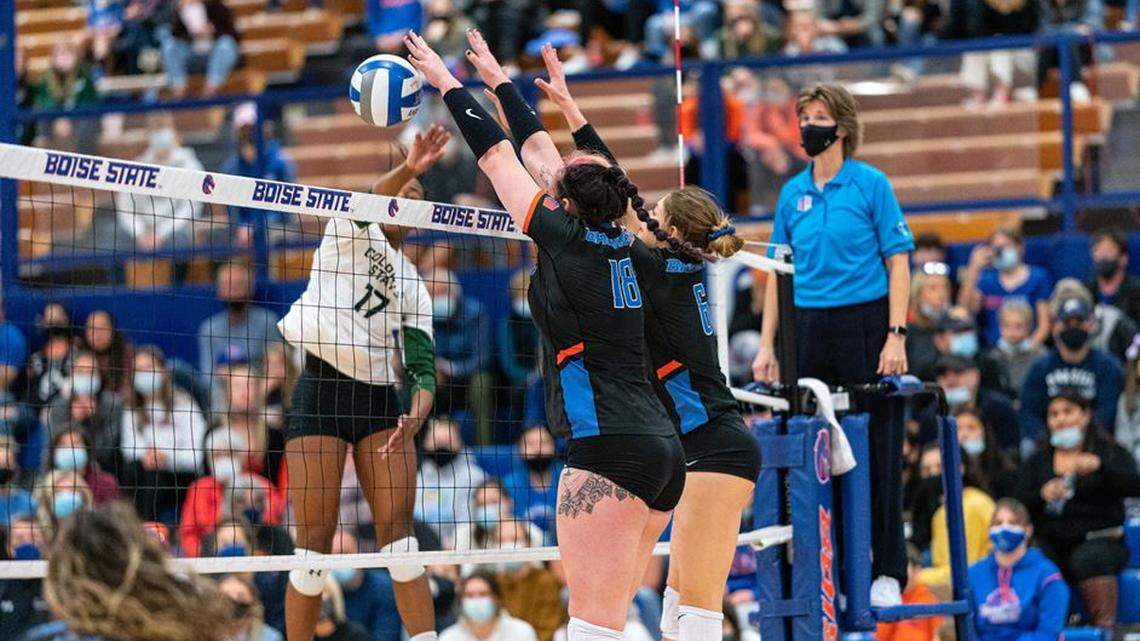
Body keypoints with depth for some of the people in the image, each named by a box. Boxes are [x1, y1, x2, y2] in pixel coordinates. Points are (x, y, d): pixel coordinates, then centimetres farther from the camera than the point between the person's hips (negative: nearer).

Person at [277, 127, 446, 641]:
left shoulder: (413, 287, 18)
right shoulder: (351, 231, 10)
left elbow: (423, 366, 5)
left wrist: (416, 415, -15)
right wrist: (408, 170, -34)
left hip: (380, 397, 4)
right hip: (321, 390, -4)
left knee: (398, 524, -7)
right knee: (316, 537, -6)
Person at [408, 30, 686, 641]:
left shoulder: (569, 240, -6)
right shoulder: (617, 241, 13)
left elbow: (496, 156, 5)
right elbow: (537, 148, 25)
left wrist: (445, 81, 16)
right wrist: (498, 78, 37)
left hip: (608, 448, -9)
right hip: (662, 450, 9)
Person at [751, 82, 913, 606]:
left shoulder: (870, 184, -2)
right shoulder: (792, 193, 10)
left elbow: (898, 263, -3)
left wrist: (895, 336, -11)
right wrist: (766, 346, 9)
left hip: (864, 323, -4)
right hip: (809, 327, 4)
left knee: (876, 449, -2)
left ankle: (888, 572, 4)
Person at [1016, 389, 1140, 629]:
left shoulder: (1111, 453, 10)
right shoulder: (1038, 460, 18)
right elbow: (1020, 505, 8)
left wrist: (1099, 466, -24)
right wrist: (1042, 495, -14)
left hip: (1100, 540, -2)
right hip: (1051, 543, 2)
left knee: (1090, 559, -36)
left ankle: (1105, 625, -38)